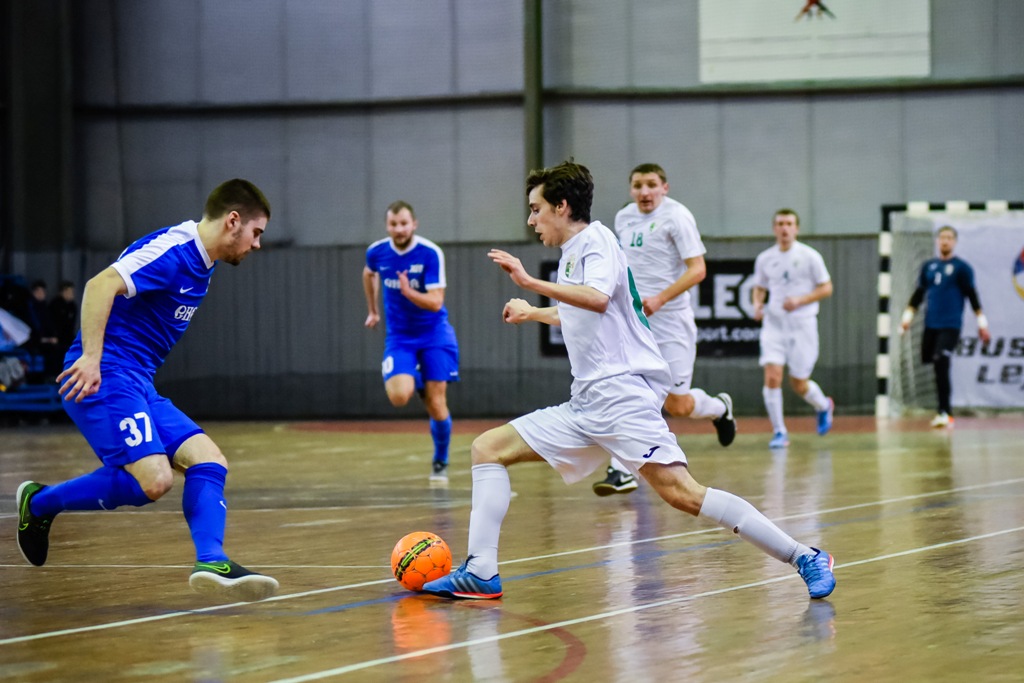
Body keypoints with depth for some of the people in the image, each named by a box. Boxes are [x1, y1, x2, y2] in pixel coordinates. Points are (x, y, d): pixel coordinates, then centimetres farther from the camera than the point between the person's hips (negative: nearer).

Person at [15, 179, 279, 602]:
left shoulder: (200, 267, 17)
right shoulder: (173, 250, -13)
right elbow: (101, 285, -24)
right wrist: (90, 357, -32)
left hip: (137, 385, 10)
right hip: (102, 378, -10)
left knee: (208, 460, -3)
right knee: (153, 480, -22)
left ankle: (211, 563, -16)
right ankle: (39, 502, -5)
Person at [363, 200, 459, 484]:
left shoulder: (431, 253, -18)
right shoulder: (377, 252, -7)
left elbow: (436, 302, -22)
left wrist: (408, 292, -38)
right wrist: (372, 310, 26)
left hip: (434, 333, -2)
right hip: (399, 336, 2)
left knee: (437, 405, -5)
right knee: (399, 396, -21)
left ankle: (440, 463, 18)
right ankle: (416, 382, 16)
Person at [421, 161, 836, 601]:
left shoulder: (595, 239, -4)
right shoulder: (571, 253, 23)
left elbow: (598, 299, -26)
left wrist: (531, 283, -28)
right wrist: (533, 313, 60)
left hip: (621, 391, -10)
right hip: (585, 406, 10)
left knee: (680, 492, -23)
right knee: (488, 448, 4)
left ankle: (804, 558, -21)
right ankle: (481, 572, -3)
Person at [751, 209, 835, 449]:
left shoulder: (809, 256, -4)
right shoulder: (765, 259, 5)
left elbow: (826, 288, -2)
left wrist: (800, 300, -16)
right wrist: (757, 305, -3)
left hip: (802, 324, -2)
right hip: (774, 324, 2)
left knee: (799, 384, 4)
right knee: (772, 376, -15)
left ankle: (823, 406, 38)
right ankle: (779, 431, -4)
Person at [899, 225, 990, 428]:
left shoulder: (961, 267, 0)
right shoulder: (928, 266, 13)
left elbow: (972, 295, -1)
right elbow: (919, 293, 19)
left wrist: (981, 322, -4)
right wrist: (908, 316, 12)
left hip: (950, 326, -5)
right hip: (931, 325, 5)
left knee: (941, 367, -16)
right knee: (937, 368, 5)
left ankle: (944, 412, -13)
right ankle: (944, 410, 15)